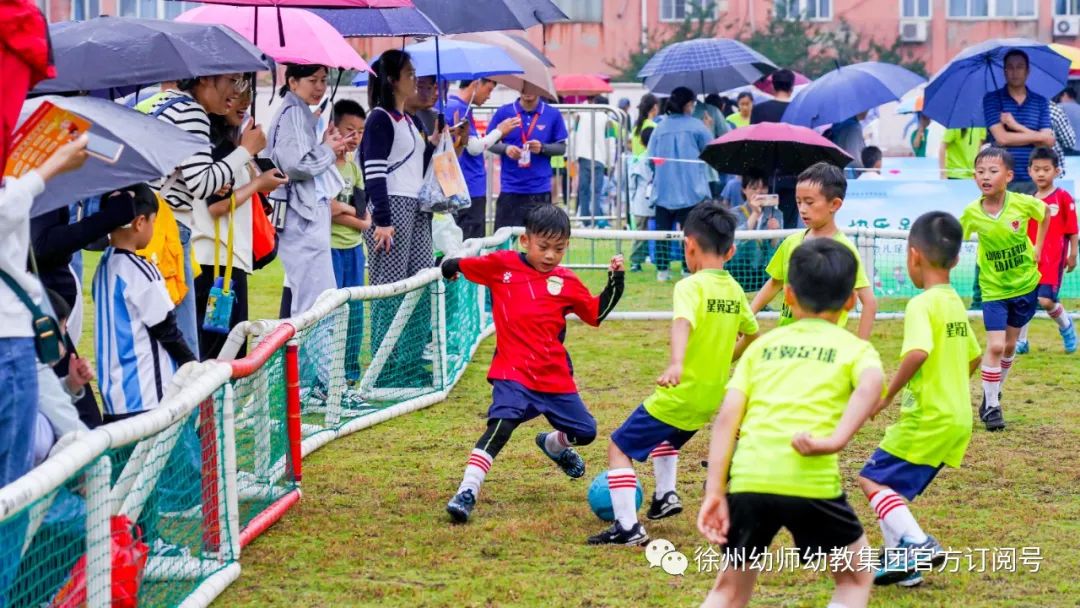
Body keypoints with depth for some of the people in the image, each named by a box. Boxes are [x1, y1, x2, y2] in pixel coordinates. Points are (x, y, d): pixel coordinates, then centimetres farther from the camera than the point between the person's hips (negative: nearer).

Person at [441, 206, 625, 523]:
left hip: (556, 376, 4)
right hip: (513, 373, -4)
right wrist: (450, 266, 2)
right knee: (499, 427, -26)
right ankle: (466, 493, -27)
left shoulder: (567, 282, 5)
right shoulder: (501, 265, -1)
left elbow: (597, 314, 11)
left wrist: (615, 280, 4)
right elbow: (461, 266, 15)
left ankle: (554, 444, 47)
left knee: (585, 432, 12)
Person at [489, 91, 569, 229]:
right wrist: (505, 148, -14)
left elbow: (561, 147, 6)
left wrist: (542, 147, -13)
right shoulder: (504, 113, 2)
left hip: (540, 189, 0)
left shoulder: (553, 114, 3)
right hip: (510, 188, 0)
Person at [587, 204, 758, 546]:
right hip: (712, 399, 8)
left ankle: (628, 527, -7)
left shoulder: (691, 286, -17)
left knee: (619, 448, 2)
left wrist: (675, 364, -53)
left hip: (678, 397, -8)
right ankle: (665, 495, 28)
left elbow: (683, 323, -37)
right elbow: (752, 333, 22)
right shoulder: (735, 290, 5)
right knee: (666, 436, 37)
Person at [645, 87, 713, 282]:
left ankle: (662, 270, 6)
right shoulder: (696, 126, -5)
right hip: (691, 190, -3)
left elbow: (651, 158, 4)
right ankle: (689, 270, -2)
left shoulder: (660, 128, 3)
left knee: (663, 229, 7)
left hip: (663, 190, 3)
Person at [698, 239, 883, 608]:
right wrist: (837, 440, -20)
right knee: (856, 576, 21)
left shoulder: (761, 346, 21)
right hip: (812, 481, -2)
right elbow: (870, 384, -10)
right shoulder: (855, 348, 15)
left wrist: (714, 492, 6)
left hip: (748, 477, 3)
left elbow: (728, 416, 9)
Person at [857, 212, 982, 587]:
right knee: (892, 485, 17)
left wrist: (889, 394, -22)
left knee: (873, 478, -5)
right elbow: (974, 356, 23)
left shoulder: (922, 305, -16)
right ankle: (901, 562, 17)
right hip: (957, 417, 9)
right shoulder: (956, 303, 12)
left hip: (928, 419, -9)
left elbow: (918, 352, -32)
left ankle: (916, 544, -18)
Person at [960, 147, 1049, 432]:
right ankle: (990, 406, 0)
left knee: (1009, 344, 14)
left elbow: (1045, 214, 5)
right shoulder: (972, 213, -16)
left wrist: (1038, 247, 3)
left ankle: (995, 392, 35)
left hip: (1025, 284, 2)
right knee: (995, 346, -11)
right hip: (993, 289, -2)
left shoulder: (1023, 203, -16)